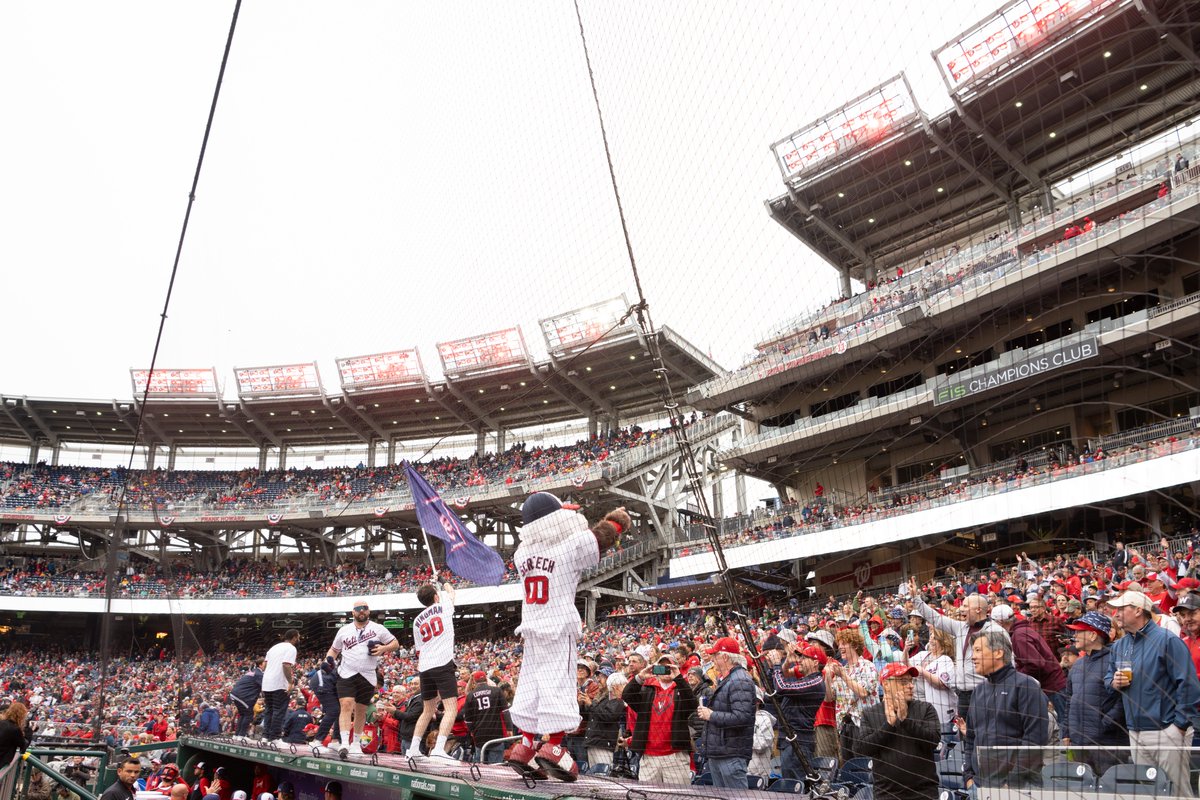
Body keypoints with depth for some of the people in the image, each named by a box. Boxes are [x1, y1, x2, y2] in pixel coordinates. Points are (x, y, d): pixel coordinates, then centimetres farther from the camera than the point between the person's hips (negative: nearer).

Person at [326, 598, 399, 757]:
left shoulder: (378, 629, 4)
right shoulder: (344, 630, 9)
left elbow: (396, 643, 8)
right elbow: (334, 649, 20)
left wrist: (384, 648, -11)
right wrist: (329, 660, 0)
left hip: (368, 677, 0)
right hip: (347, 674, 0)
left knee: (361, 710, 9)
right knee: (346, 705, -17)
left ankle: (356, 743, 23)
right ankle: (344, 743, -22)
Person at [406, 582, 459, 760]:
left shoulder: (417, 621, 16)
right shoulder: (444, 607, 4)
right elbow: (450, 591, 27)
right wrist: (446, 585, 49)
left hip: (424, 667, 6)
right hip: (443, 664, -6)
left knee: (428, 711, 19)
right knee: (450, 708, -8)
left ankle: (413, 749, 16)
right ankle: (439, 749, -23)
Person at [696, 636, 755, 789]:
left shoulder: (740, 681, -16)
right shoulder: (724, 679, 18)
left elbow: (742, 717, -27)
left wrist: (711, 715, -18)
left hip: (731, 756, -11)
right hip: (716, 753, 11)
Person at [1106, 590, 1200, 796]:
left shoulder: (1167, 640, -11)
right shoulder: (1119, 645, 12)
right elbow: (1108, 677, 23)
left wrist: (1179, 726, -16)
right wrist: (1114, 682, -1)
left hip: (1166, 732, -7)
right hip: (1134, 733, 7)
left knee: (1177, 791, -2)